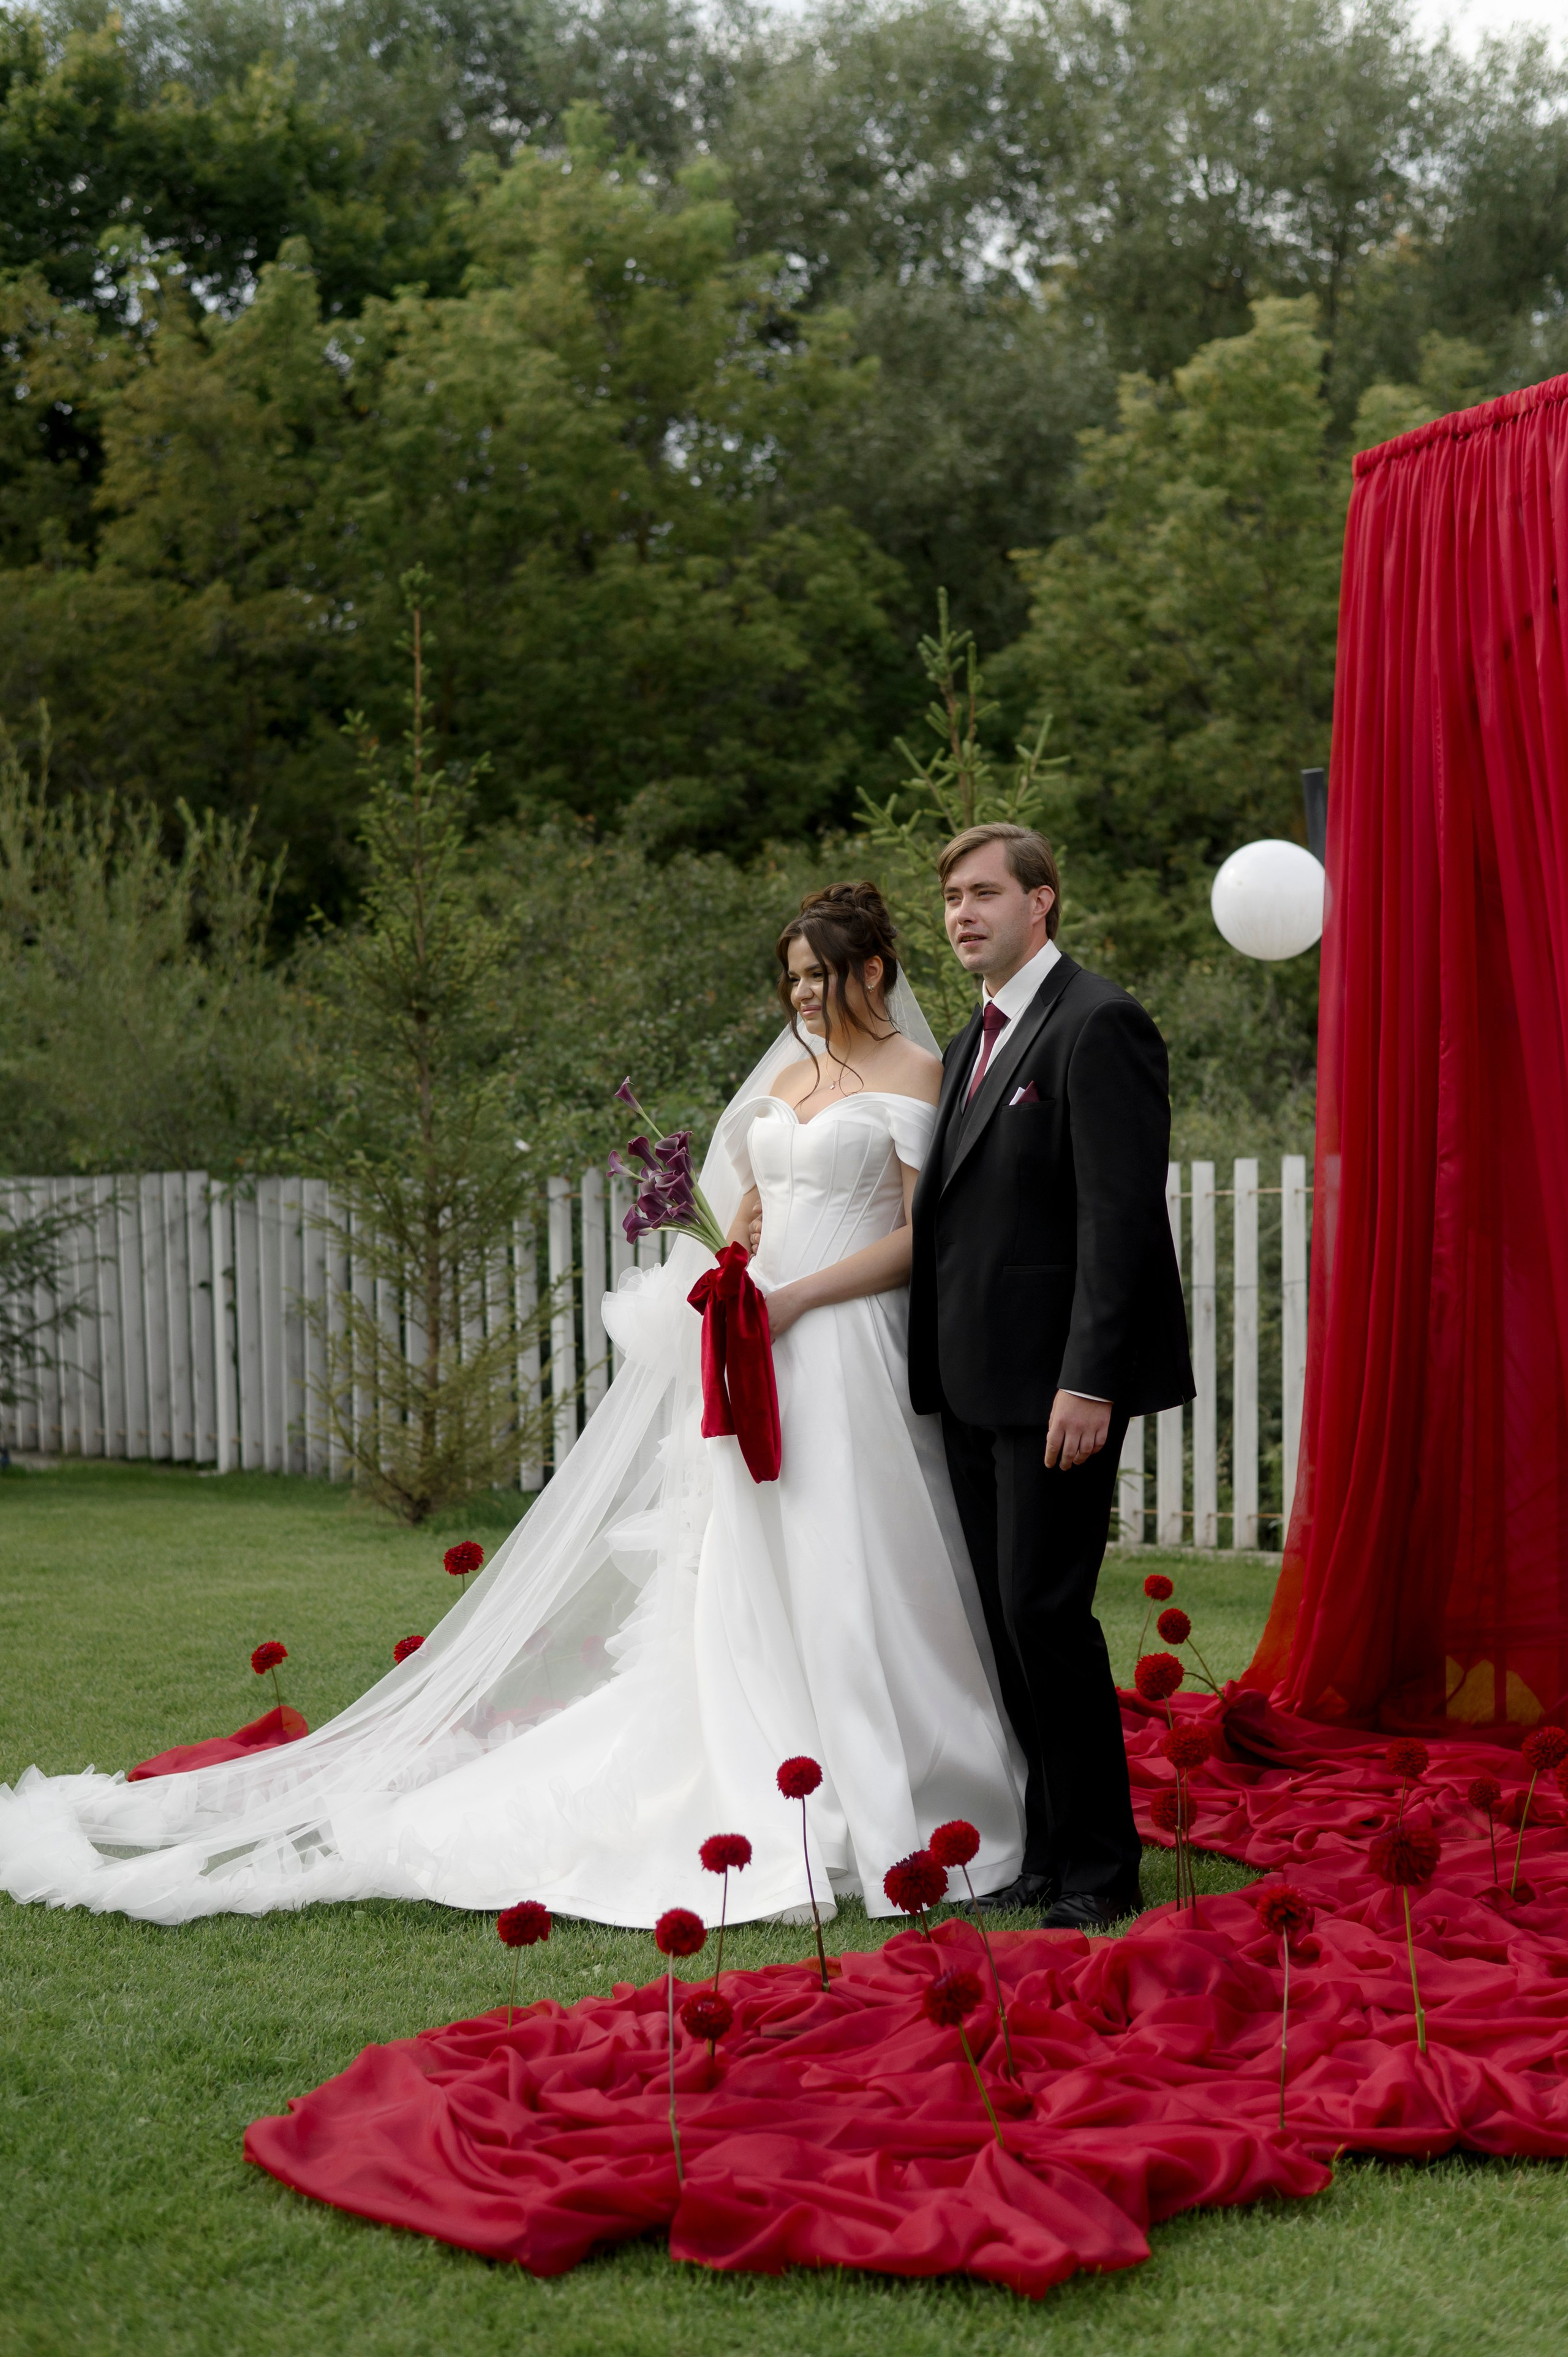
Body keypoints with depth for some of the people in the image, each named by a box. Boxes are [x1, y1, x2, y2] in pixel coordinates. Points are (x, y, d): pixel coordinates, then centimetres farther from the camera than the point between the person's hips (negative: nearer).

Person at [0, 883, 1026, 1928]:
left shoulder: (915, 1070, -2)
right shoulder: (791, 1074, 19)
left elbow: (927, 1234, -9)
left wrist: (793, 1299, -15)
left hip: (844, 1351, -7)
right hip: (760, 1343, 7)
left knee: (839, 1578, -8)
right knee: (736, 1573, 4)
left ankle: (871, 1812, 1)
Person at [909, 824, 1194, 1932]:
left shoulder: (1097, 1024, -10)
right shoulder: (973, 1042, 18)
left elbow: (1120, 1214, -17)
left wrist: (1089, 1381, -22)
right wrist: (938, 1367, 13)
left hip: (1059, 1382, -9)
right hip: (977, 1385, 9)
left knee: (1046, 1612, -8)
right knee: (1006, 1620, 11)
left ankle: (1098, 1872, 3)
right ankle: (1045, 1850, 20)